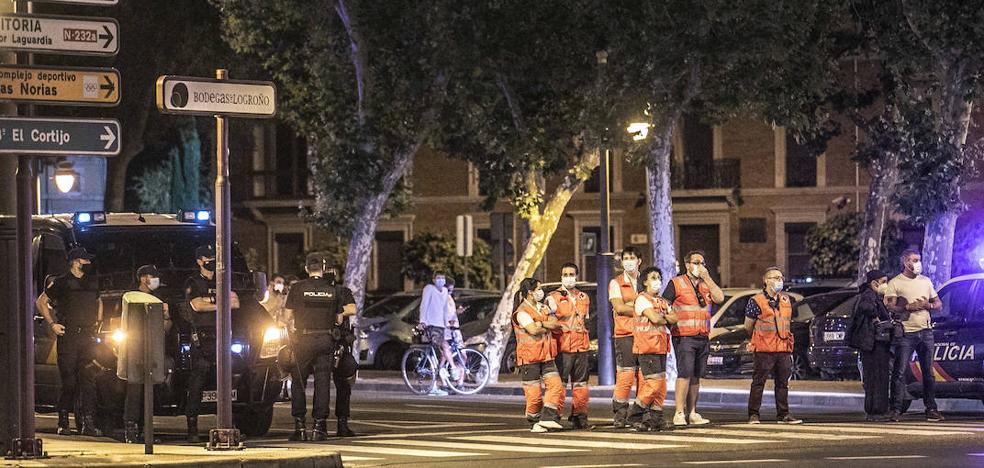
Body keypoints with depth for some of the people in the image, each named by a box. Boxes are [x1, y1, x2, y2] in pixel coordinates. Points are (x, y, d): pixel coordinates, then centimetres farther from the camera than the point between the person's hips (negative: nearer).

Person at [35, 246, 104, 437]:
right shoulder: (61, 283, 2)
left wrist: (98, 321, 19)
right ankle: (63, 423, 3)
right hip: (68, 336, -4)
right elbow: (41, 302, 6)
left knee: (88, 379, -3)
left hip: (88, 336, 4)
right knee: (68, 380, -5)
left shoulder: (92, 282, 17)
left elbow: (99, 301, 34)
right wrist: (52, 324, -2)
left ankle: (88, 423, -3)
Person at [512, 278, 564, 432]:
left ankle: (547, 418, -6)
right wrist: (548, 328, -4)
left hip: (546, 356, 7)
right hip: (529, 357, -7)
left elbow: (555, 323, 1)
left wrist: (540, 324, -14)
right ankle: (535, 423, 10)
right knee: (534, 393, -3)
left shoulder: (543, 308, 14)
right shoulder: (522, 312, -10)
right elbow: (533, 330, -22)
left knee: (555, 385, -7)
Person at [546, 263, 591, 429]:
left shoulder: (584, 298, 16)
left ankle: (579, 416, 12)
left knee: (580, 384, 7)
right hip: (562, 347, -5)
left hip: (581, 347, 5)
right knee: (559, 384, -7)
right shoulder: (553, 298, -1)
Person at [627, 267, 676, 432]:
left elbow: (674, 318, 9)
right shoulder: (642, 299, -7)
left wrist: (661, 317, -7)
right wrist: (666, 320, 1)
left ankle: (655, 418, 11)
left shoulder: (662, 302, 20)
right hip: (647, 348, -9)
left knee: (661, 384, 6)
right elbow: (654, 318, -19)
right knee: (654, 382, -13)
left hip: (660, 347, 9)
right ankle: (635, 416, -4)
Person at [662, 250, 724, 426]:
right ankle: (679, 414, -13)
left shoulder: (706, 284, 16)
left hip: (702, 338, 6)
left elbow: (719, 298, -2)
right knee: (685, 374, -14)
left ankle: (692, 414, 13)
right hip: (684, 337, -6)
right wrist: (672, 325, -11)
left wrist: (707, 278, -5)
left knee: (696, 377, 8)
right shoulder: (676, 283, 2)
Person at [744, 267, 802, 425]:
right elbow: (748, 326, 4)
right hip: (764, 351, -6)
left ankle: (783, 415, 13)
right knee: (758, 382, -3)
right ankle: (753, 415, 0)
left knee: (783, 383, 8)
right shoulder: (757, 301, -3)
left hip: (783, 350, 6)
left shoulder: (786, 301, 15)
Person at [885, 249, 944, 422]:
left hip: (925, 331, 5)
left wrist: (928, 305, -3)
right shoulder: (895, 283, 1)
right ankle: (896, 410, -7)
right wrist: (909, 307, -18)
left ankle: (931, 409, 11)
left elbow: (938, 303, 18)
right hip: (905, 333, -5)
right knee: (899, 372, -8)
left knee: (928, 372, 6)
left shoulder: (925, 281, 16)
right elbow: (889, 307, -8)